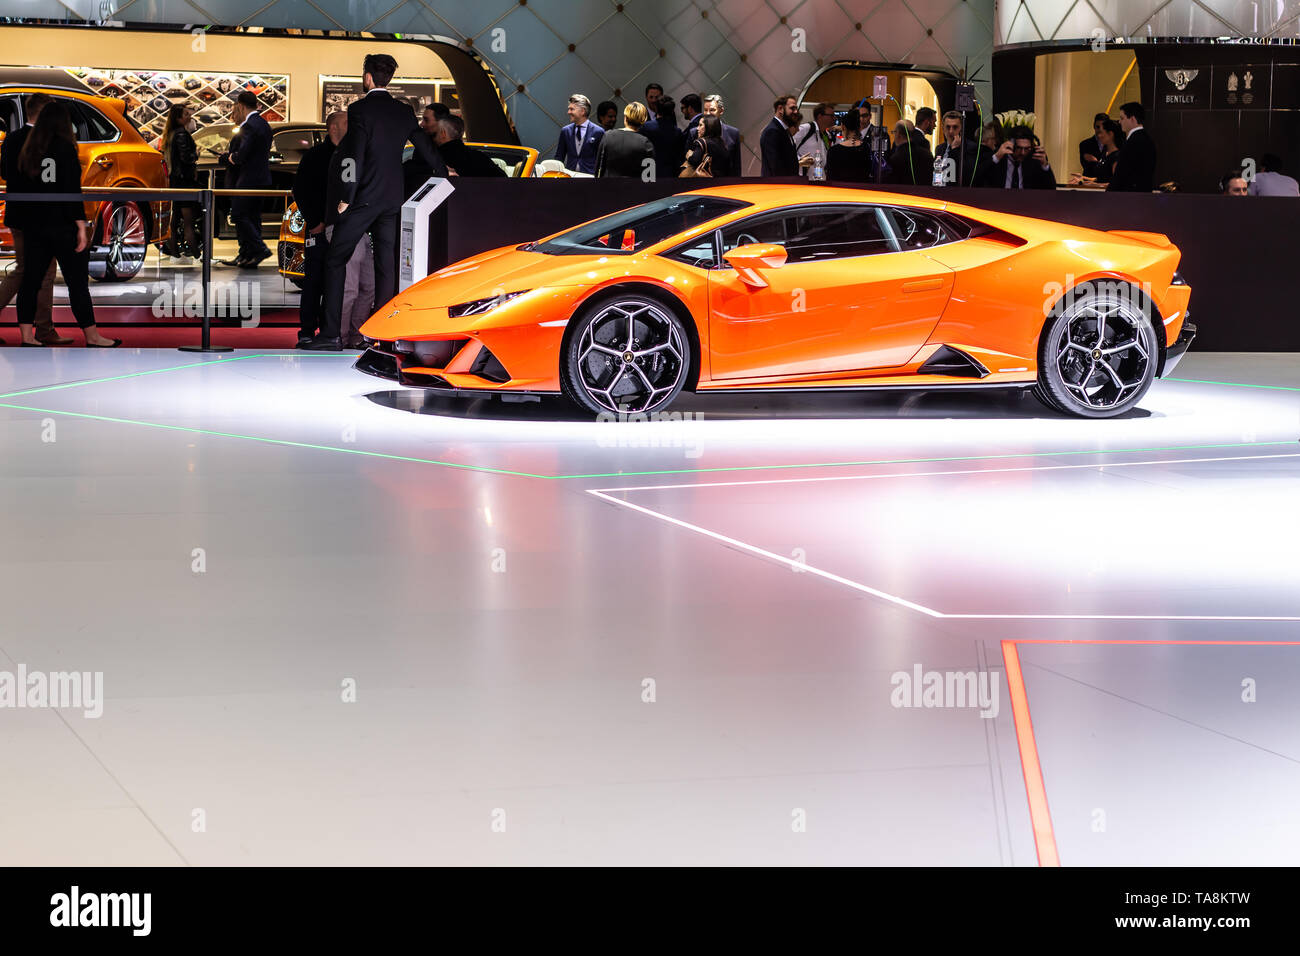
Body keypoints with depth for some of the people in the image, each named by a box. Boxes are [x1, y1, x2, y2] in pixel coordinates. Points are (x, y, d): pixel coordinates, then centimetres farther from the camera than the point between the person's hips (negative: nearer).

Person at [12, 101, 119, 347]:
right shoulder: (64, 147, -11)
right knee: (78, 282, 1)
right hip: (61, 225, -6)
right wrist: (81, 225, -15)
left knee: (31, 280, 8)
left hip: (33, 225, 6)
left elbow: (16, 187, 11)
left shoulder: (27, 149, 6)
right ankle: (92, 336, 6)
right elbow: (72, 190, -16)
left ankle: (26, 336, 6)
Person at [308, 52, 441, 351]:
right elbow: (427, 150, 18)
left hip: (363, 199, -5)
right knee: (386, 265, 7)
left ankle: (330, 334, -3)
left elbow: (354, 156, -16)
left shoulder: (360, 110, -10)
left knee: (335, 261, 2)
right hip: (392, 200, 6)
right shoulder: (404, 113, 8)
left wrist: (345, 198, -10)